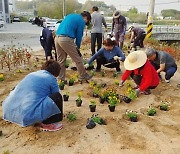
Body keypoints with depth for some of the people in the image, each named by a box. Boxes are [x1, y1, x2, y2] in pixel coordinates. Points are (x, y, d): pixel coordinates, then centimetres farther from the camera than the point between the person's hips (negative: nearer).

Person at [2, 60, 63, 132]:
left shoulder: (31, 74, 22)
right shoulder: (51, 79, 5)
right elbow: (56, 99, 17)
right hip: (30, 115, -7)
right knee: (57, 97, 0)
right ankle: (47, 124, 11)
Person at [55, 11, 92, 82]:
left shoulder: (70, 15, 25)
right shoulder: (81, 21, 2)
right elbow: (79, 35, 2)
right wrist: (77, 47, 17)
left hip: (57, 38, 8)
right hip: (66, 39, -8)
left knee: (61, 60, 16)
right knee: (78, 59, 6)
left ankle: (61, 77, 21)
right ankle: (83, 76, 18)